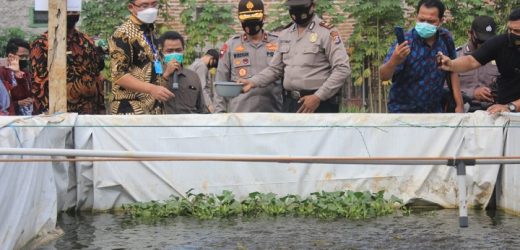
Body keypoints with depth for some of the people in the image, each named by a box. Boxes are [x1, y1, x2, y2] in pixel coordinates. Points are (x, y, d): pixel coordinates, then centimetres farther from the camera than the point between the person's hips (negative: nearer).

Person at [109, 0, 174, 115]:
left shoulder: (151, 31, 14)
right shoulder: (123, 34, -12)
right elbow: (119, 75, -20)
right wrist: (151, 88, -30)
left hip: (153, 107, 8)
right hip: (131, 109, -8)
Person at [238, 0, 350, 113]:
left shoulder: (327, 32, -7)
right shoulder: (285, 35, 13)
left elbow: (342, 69, -13)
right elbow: (275, 69, 18)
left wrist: (318, 97, -19)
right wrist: (253, 82, 0)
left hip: (320, 105, -6)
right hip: (290, 104, 6)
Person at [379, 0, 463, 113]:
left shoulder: (445, 38, -5)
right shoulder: (405, 42, -17)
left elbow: (452, 72, 7)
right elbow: (384, 76, -25)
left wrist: (459, 105, 2)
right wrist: (394, 61, -46)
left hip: (434, 110, 4)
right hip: (403, 111, -4)